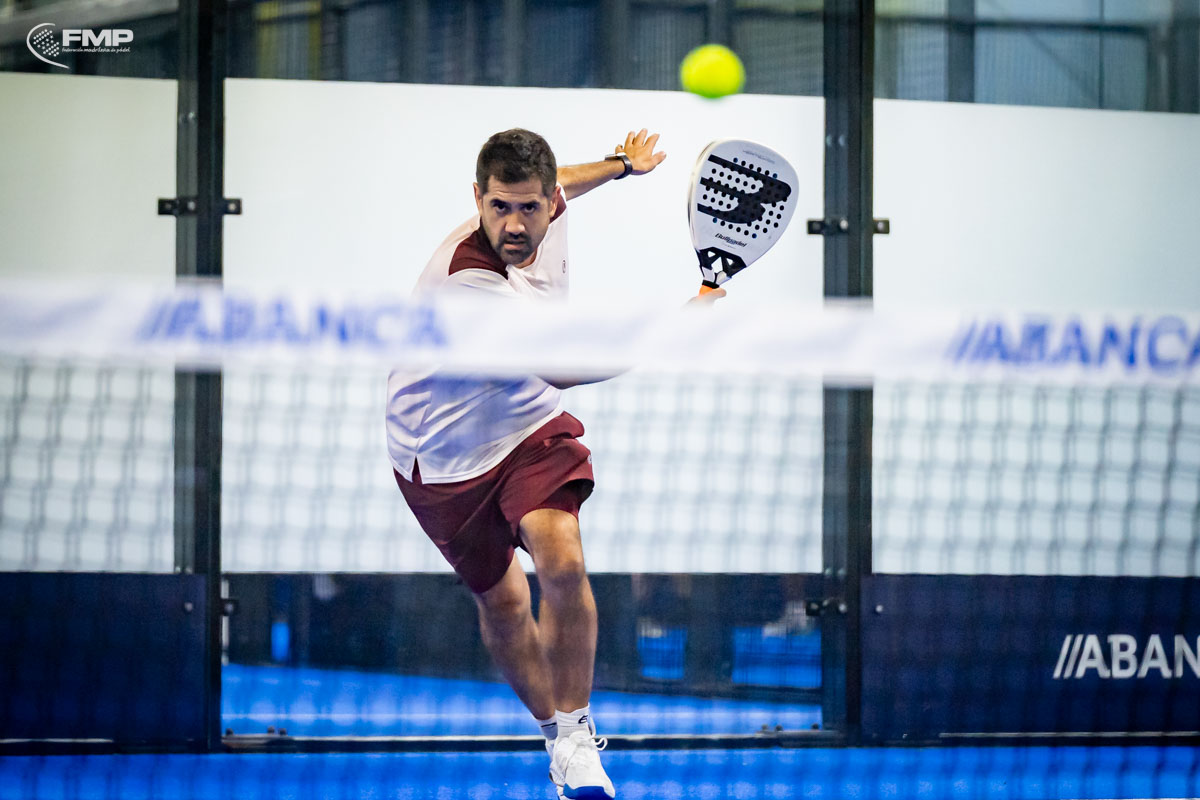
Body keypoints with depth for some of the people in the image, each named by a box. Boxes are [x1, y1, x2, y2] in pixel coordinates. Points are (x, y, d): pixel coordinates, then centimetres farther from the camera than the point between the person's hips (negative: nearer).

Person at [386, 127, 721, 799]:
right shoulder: (466, 276, -35)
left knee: (563, 565, -22)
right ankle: (557, 736, 37)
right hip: (447, 453, -3)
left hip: (531, 426, 4)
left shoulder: (548, 211, -13)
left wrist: (621, 165, 28)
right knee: (501, 601, 12)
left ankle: (577, 738, -9)